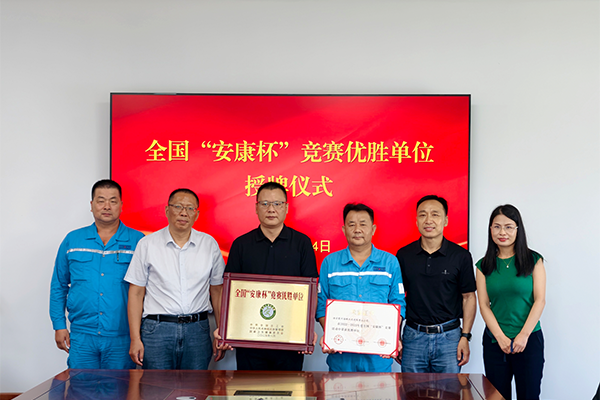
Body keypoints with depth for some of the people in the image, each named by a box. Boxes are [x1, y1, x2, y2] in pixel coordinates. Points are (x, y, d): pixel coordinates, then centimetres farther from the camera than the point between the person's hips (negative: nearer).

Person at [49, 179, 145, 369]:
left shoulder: (137, 241, 1)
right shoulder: (72, 240, 7)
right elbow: (58, 286, 13)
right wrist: (59, 325, 7)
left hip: (122, 338, -1)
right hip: (82, 336, 1)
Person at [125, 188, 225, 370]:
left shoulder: (210, 244, 7)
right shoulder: (147, 244, 2)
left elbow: (217, 291, 11)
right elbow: (136, 293, 2)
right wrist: (135, 339, -4)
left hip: (197, 329, 2)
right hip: (157, 329, -1)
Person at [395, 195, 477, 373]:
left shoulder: (461, 256, -1)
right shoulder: (403, 255, 2)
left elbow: (469, 297, 3)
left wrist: (465, 337, -3)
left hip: (449, 337, -1)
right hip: (413, 336, 1)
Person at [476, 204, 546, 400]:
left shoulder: (534, 260, 1)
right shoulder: (484, 265, 5)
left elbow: (540, 300, -4)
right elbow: (484, 305, 2)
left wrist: (524, 335, -11)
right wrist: (501, 337, -8)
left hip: (529, 339, -2)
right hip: (495, 341, 2)